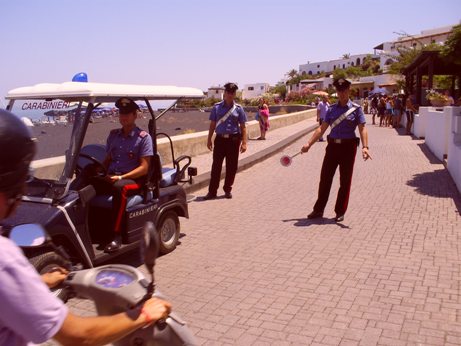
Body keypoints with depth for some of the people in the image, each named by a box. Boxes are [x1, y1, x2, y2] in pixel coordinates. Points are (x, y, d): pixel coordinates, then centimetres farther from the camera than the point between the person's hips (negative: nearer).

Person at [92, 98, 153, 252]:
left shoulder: (144, 137, 0)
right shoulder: (113, 135, 17)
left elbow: (144, 168, -7)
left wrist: (120, 177, -17)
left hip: (134, 180, -5)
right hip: (111, 178, 5)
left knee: (119, 187, -40)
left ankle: (116, 235, -36)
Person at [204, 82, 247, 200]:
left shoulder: (238, 108, 3)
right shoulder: (217, 107, 4)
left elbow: (243, 126, 3)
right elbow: (212, 124, 9)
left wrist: (244, 142, -3)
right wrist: (209, 139, 5)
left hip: (233, 140, 0)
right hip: (220, 139, 0)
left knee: (231, 167, 5)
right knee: (216, 166, 0)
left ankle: (228, 190, 20)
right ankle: (212, 191, 7)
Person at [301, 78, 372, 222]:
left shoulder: (356, 109, -3)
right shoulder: (332, 109, 7)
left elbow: (362, 129, -10)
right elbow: (322, 129, 8)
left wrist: (365, 147, -26)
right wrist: (309, 144, 1)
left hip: (348, 147, -3)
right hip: (332, 146, 3)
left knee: (345, 181, 5)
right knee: (325, 179, 6)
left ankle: (340, 212, 18)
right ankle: (318, 210, 18)